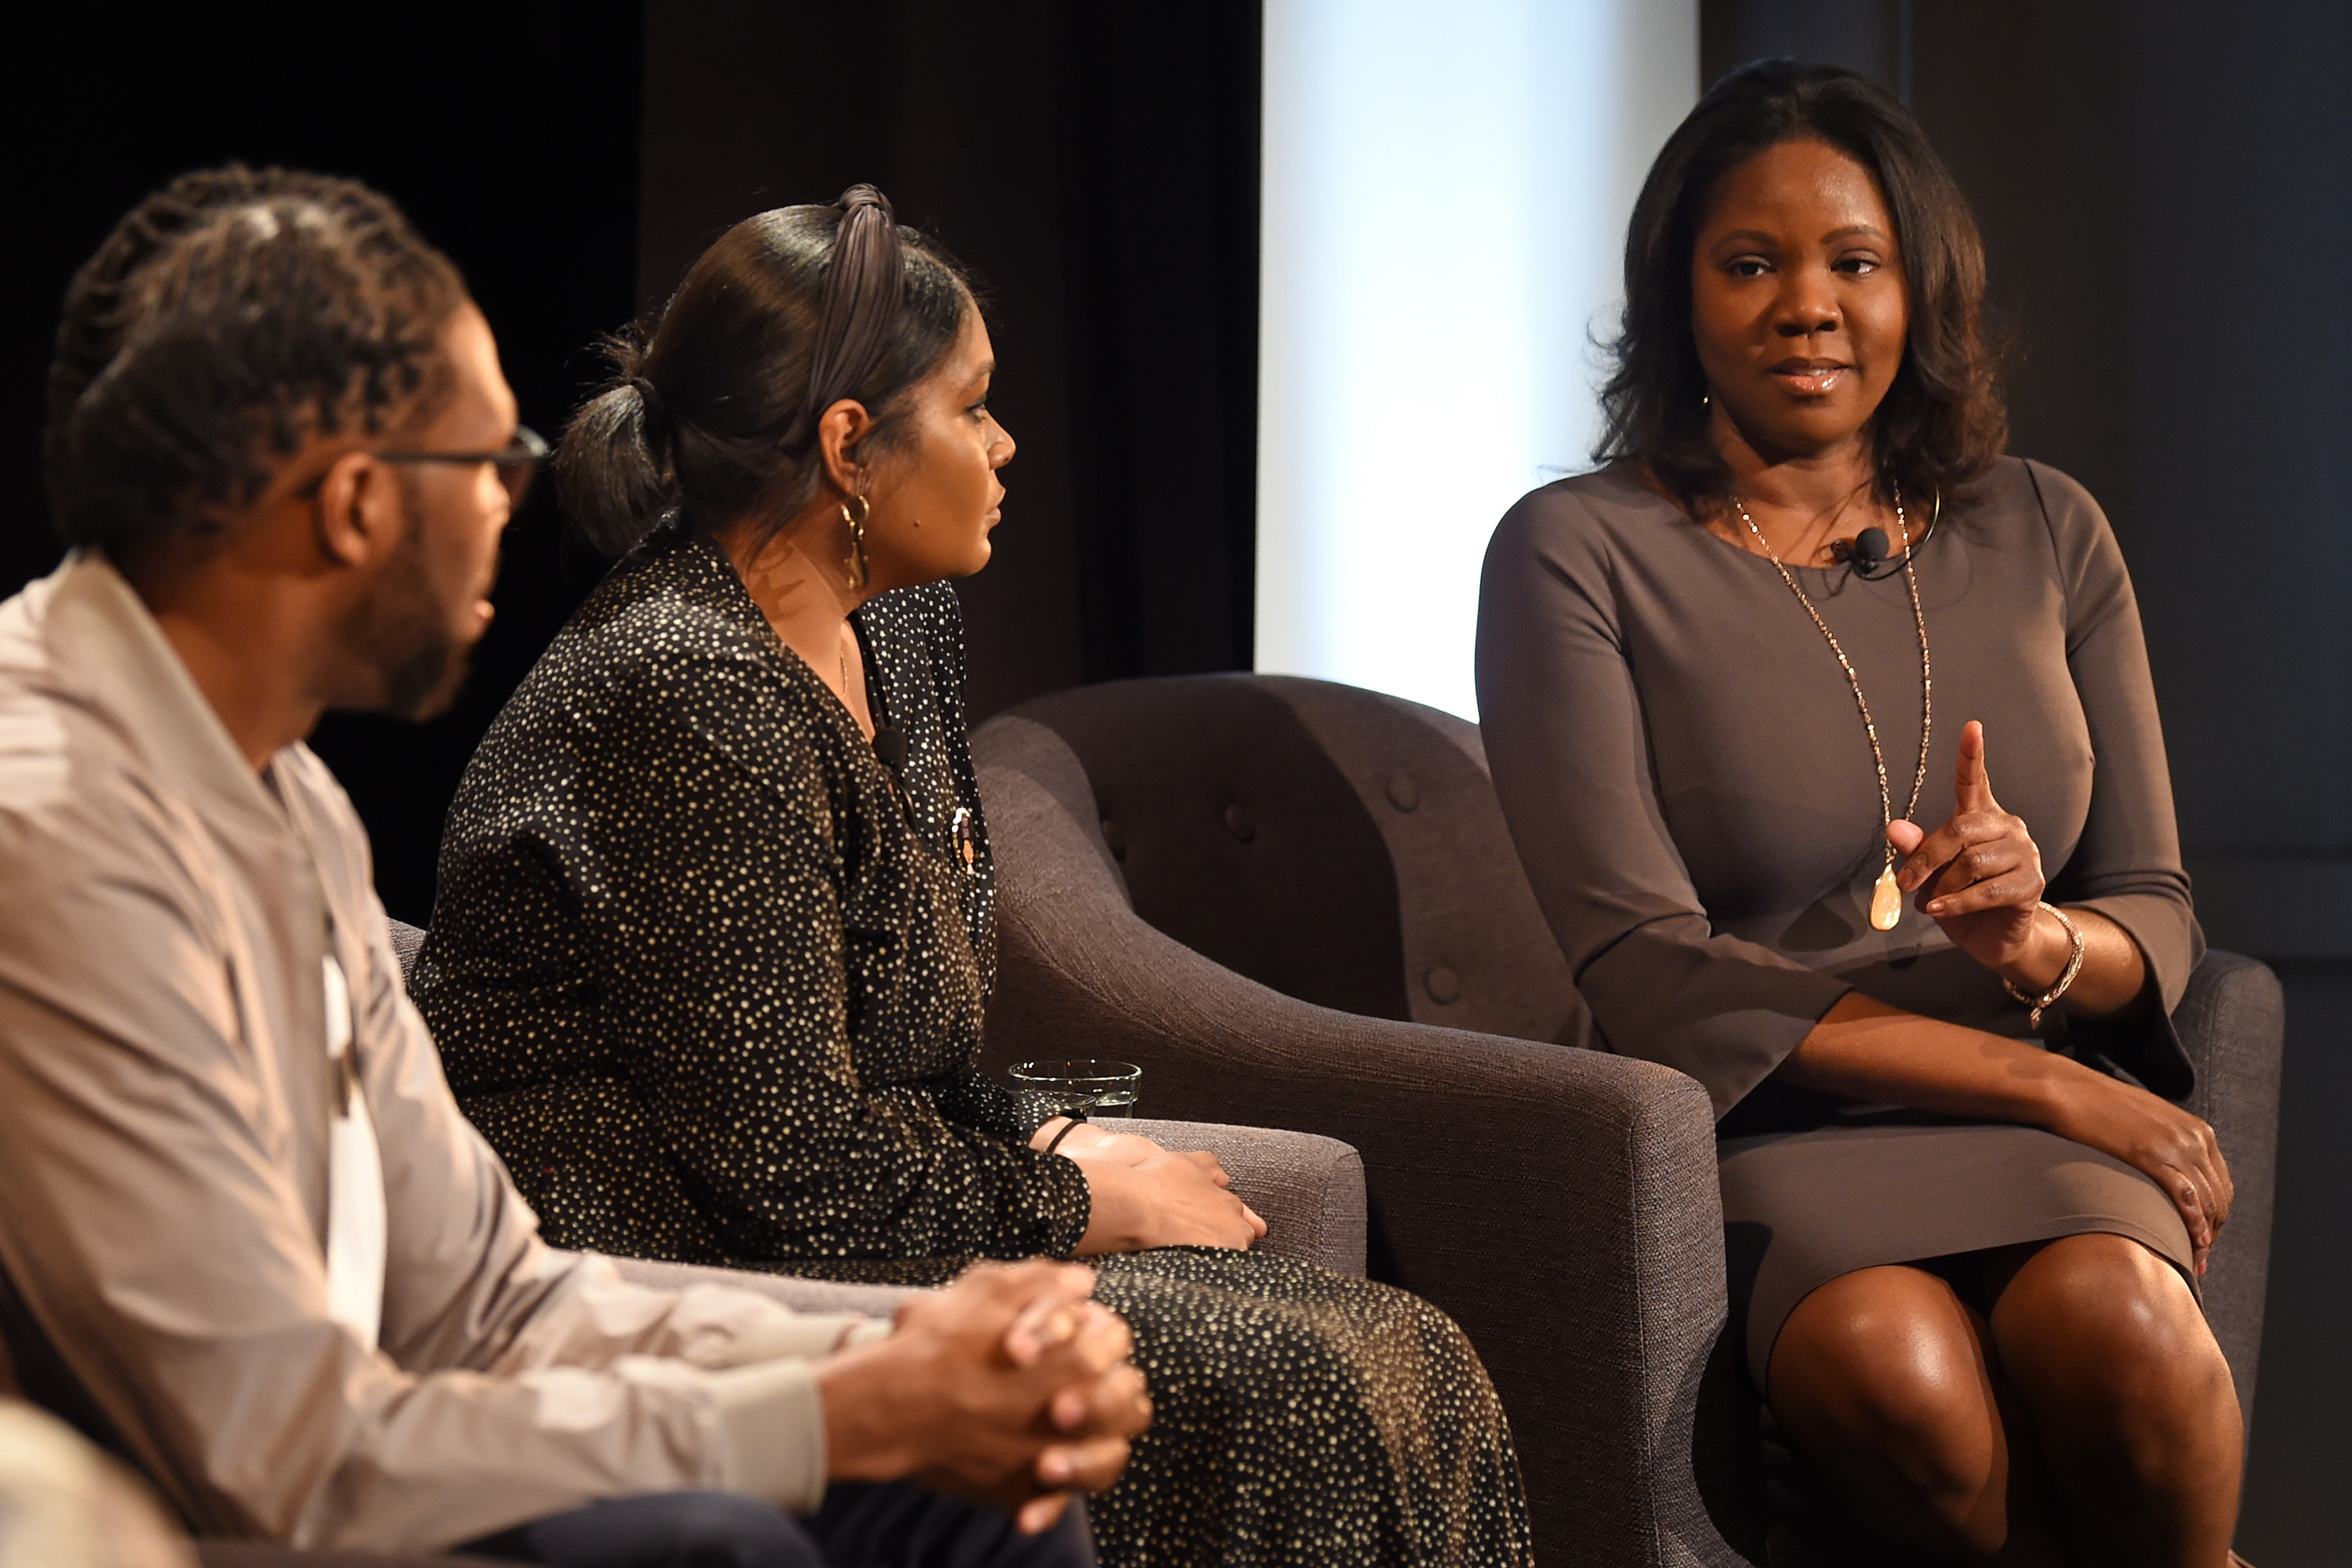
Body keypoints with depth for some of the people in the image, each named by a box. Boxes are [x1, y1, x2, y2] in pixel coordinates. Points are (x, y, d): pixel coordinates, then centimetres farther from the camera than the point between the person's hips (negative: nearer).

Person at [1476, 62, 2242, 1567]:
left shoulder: (2045, 534, 14)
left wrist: (2038, 942, -13)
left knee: (2108, 1321, -33)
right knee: (1894, 1368, -36)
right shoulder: (1576, 554, 1)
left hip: (2051, 1141, 3)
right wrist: (2046, 1080, -12)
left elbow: (2159, 917, 13)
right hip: (1761, 1128, -2)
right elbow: (1646, 968, -8)